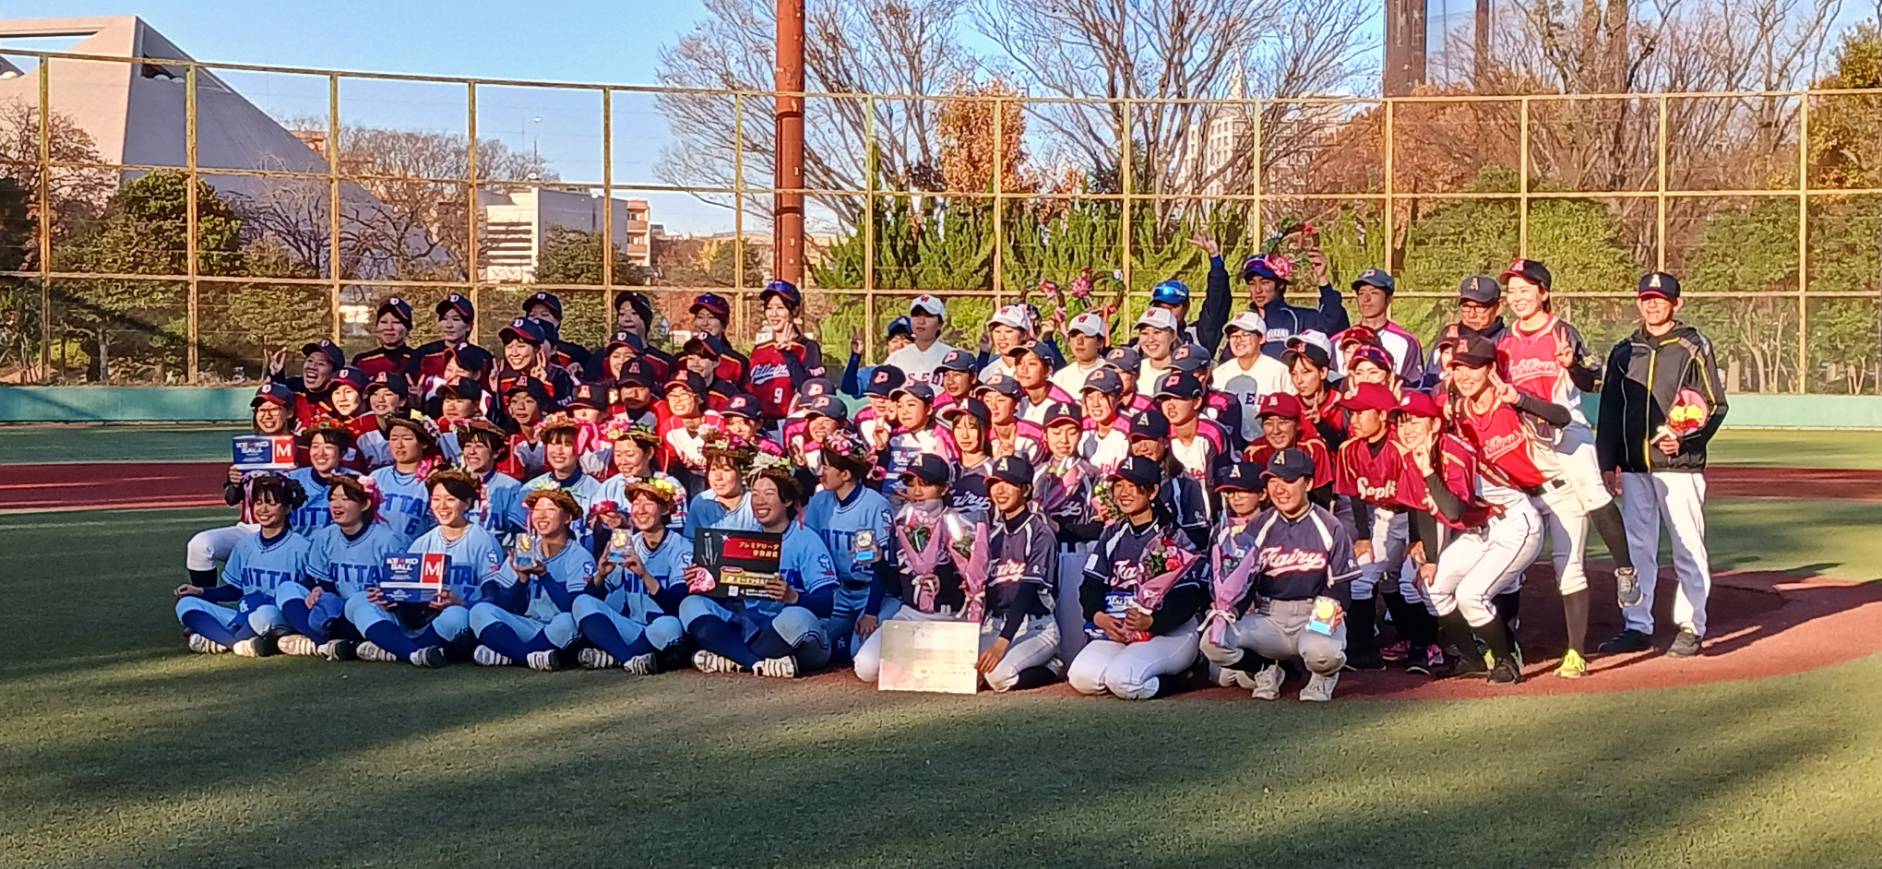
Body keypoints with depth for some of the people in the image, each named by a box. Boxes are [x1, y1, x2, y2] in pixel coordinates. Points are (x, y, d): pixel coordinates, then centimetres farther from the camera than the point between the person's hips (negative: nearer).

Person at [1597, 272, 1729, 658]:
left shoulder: (1694, 347, 1)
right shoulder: (1623, 352, 13)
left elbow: (1716, 405, -2)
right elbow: (1609, 411, 15)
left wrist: (1686, 439, -17)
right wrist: (1607, 463, 9)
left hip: (1679, 464, -4)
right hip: (1633, 466, 4)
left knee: (1688, 547, -2)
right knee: (1635, 549, 7)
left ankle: (1691, 627, 5)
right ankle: (1637, 626, 14)